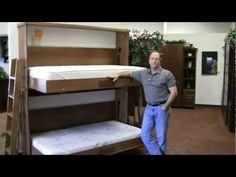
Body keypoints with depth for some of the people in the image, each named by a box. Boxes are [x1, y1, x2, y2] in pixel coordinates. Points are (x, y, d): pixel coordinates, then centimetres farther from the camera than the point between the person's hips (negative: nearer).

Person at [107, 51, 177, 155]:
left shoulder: (167, 74, -8)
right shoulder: (143, 73, 6)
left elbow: (174, 92, -9)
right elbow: (130, 73, 20)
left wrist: (165, 106, -12)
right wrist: (118, 75, 8)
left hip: (161, 108, -5)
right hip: (149, 108, 5)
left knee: (161, 136, 3)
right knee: (145, 134, 2)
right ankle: (157, 153, 14)